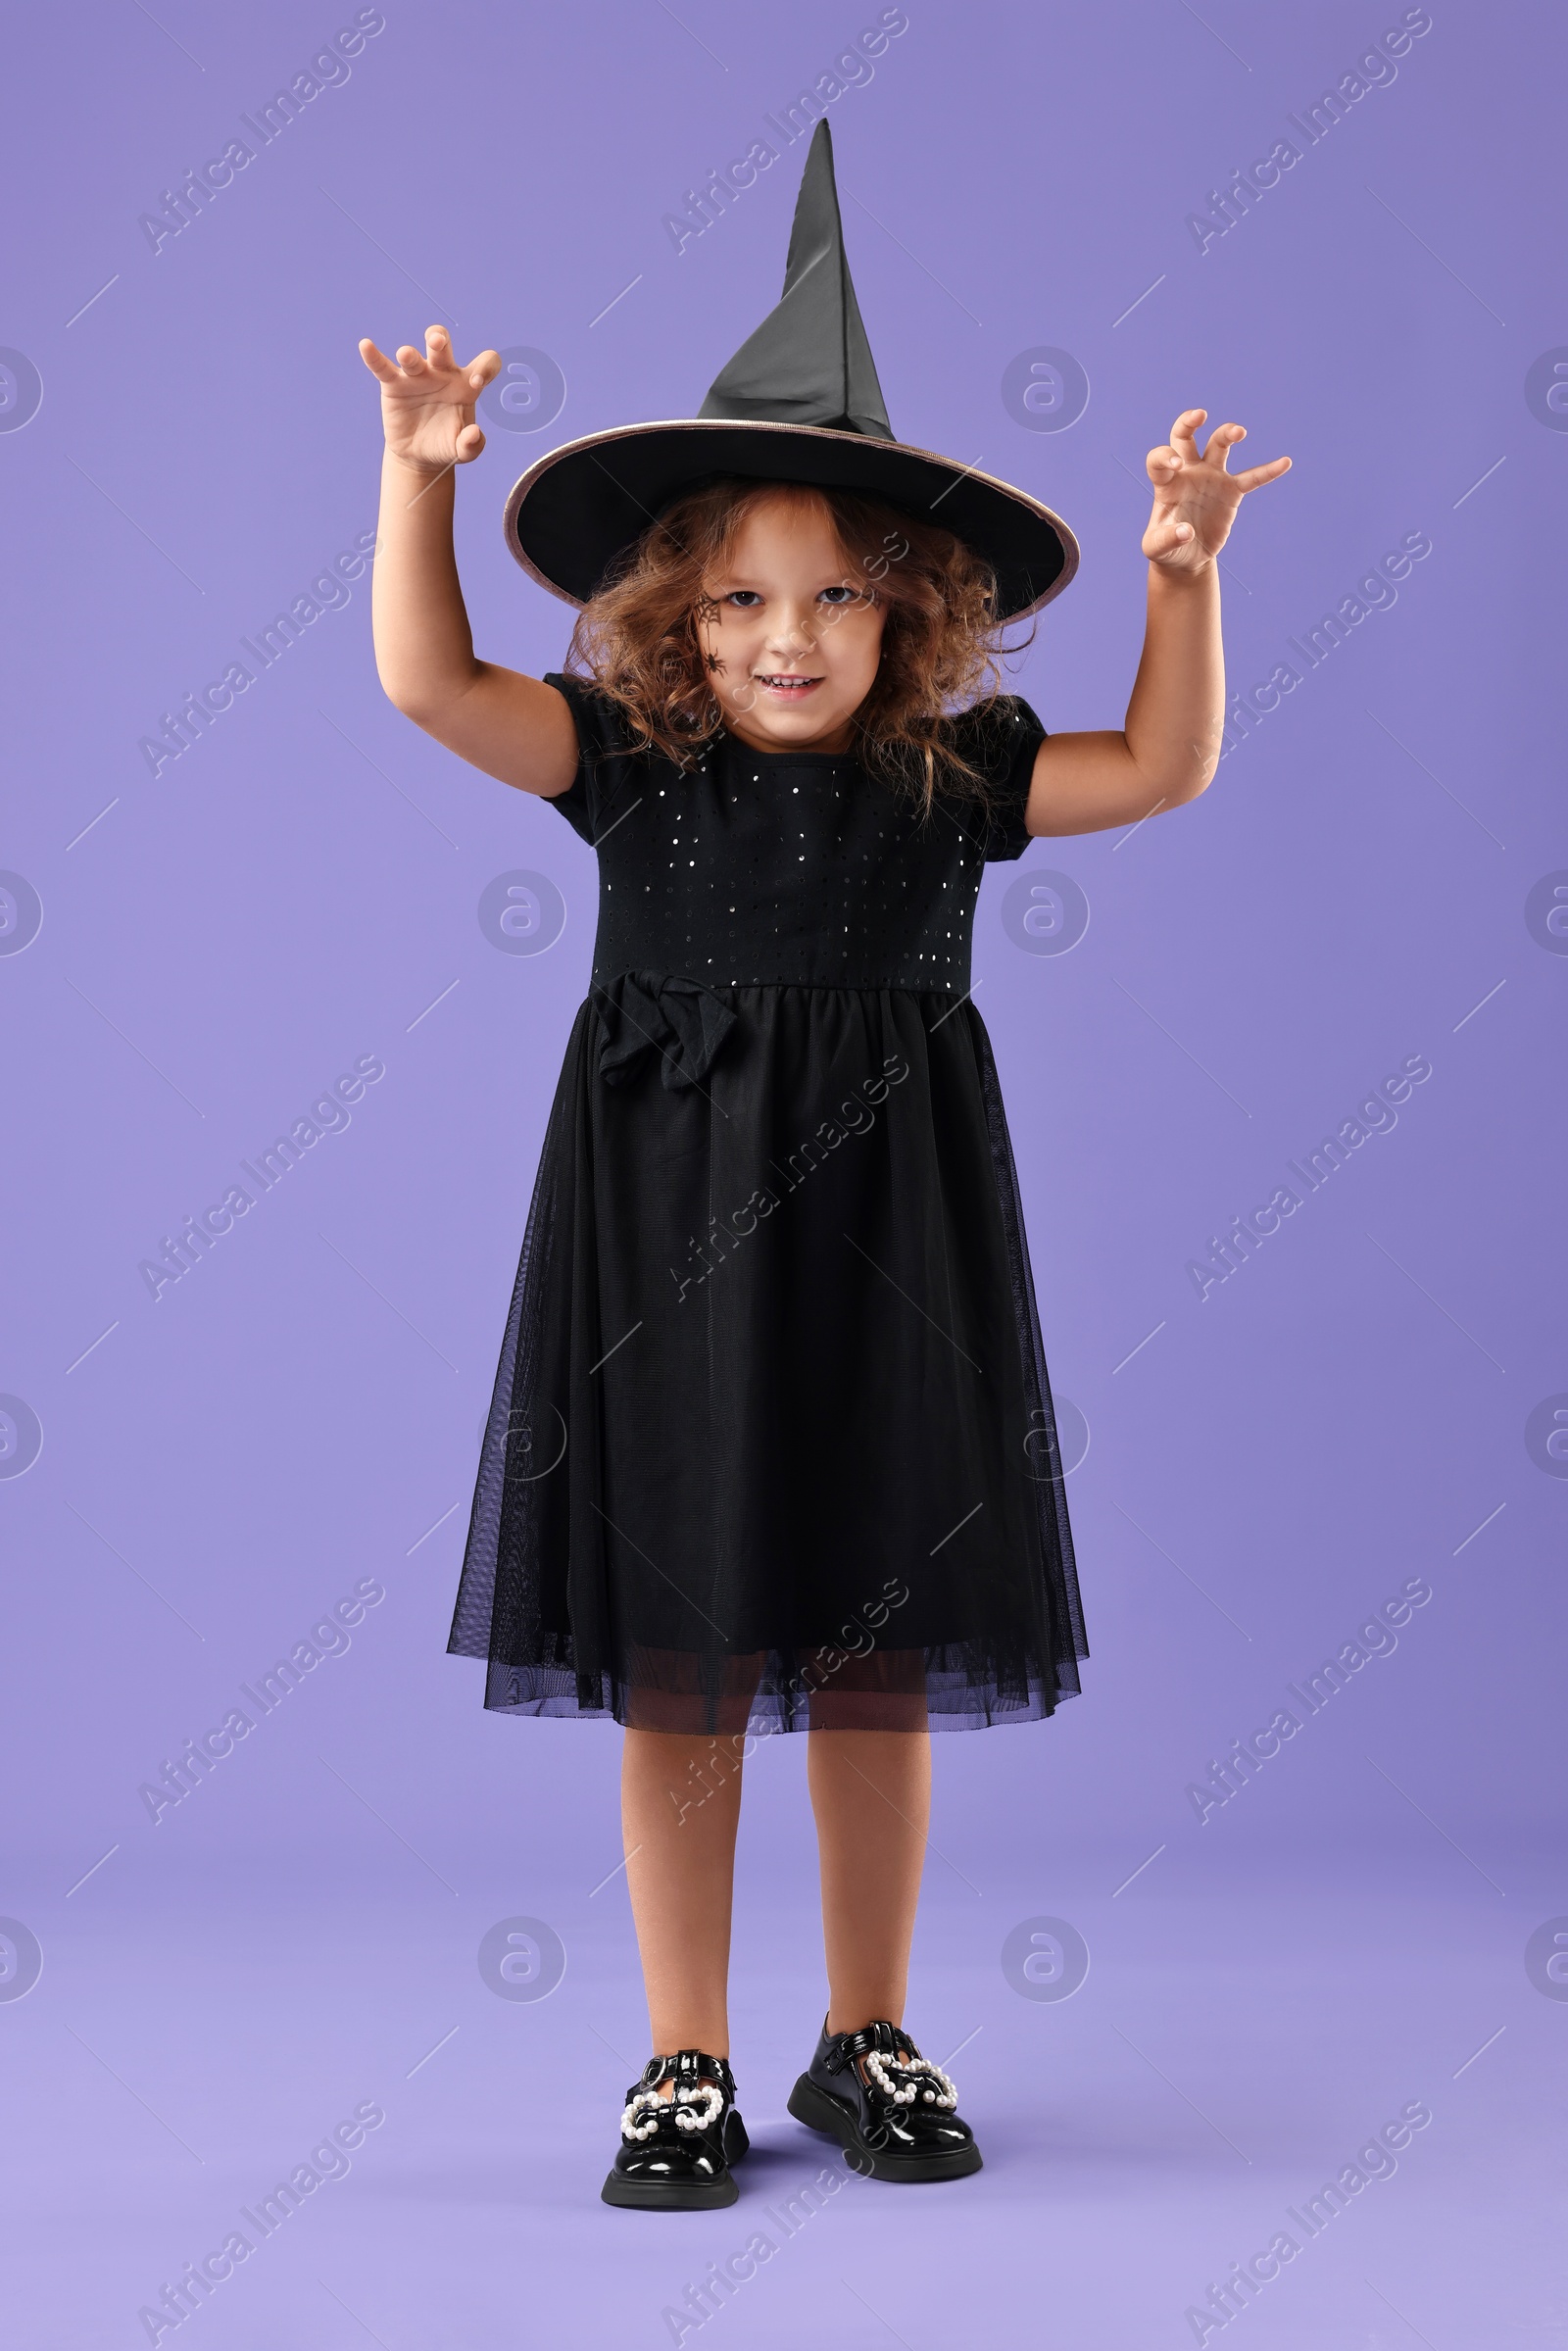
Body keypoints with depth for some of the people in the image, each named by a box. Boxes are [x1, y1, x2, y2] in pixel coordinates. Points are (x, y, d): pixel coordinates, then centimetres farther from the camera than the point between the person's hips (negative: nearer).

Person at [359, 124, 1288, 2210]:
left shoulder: (951, 772, 3)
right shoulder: (629, 755, -1)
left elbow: (1167, 767, 6)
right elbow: (430, 684, -8)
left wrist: (1186, 569, -4)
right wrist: (423, 474, -16)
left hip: (885, 1252, 2)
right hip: (671, 1251, -1)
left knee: (882, 1664, 9)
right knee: (676, 1668, 4)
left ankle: (868, 2042, 27)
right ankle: (685, 2066, 19)